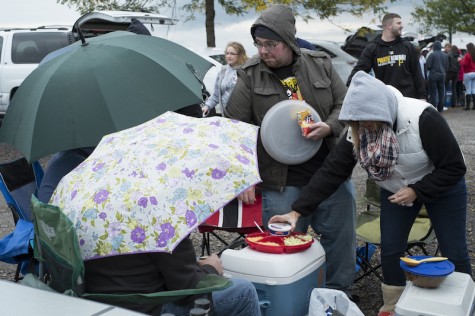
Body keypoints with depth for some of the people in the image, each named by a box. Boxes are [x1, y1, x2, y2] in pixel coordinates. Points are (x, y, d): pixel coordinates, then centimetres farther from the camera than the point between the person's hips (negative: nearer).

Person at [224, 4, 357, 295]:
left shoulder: (321, 64, 1)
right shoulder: (250, 75, -5)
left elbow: (345, 105, 8)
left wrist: (329, 127, -14)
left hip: (332, 172, 3)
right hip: (281, 182, -2)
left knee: (341, 239, 13)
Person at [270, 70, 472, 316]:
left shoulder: (422, 118, -34)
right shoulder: (357, 130, -20)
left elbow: (454, 167, -25)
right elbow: (331, 171, -22)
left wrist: (417, 191, -29)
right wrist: (297, 210, -28)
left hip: (442, 187, -3)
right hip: (395, 190, 4)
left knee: (454, 253, 6)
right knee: (390, 250, 3)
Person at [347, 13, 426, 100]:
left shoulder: (408, 47, 6)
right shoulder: (372, 48, 1)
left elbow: (417, 73, 8)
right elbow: (359, 70, -5)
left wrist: (422, 96, 4)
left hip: (408, 99, 1)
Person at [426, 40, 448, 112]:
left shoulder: (432, 55, -12)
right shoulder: (445, 55, 4)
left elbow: (427, 66, -14)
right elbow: (447, 66, 8)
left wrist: (430, 69, 7)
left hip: (433, 75, -5)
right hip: (442, 75, 5)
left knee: (433, 92, -1)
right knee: (441, 92, 11)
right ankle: (440, 108, 14)